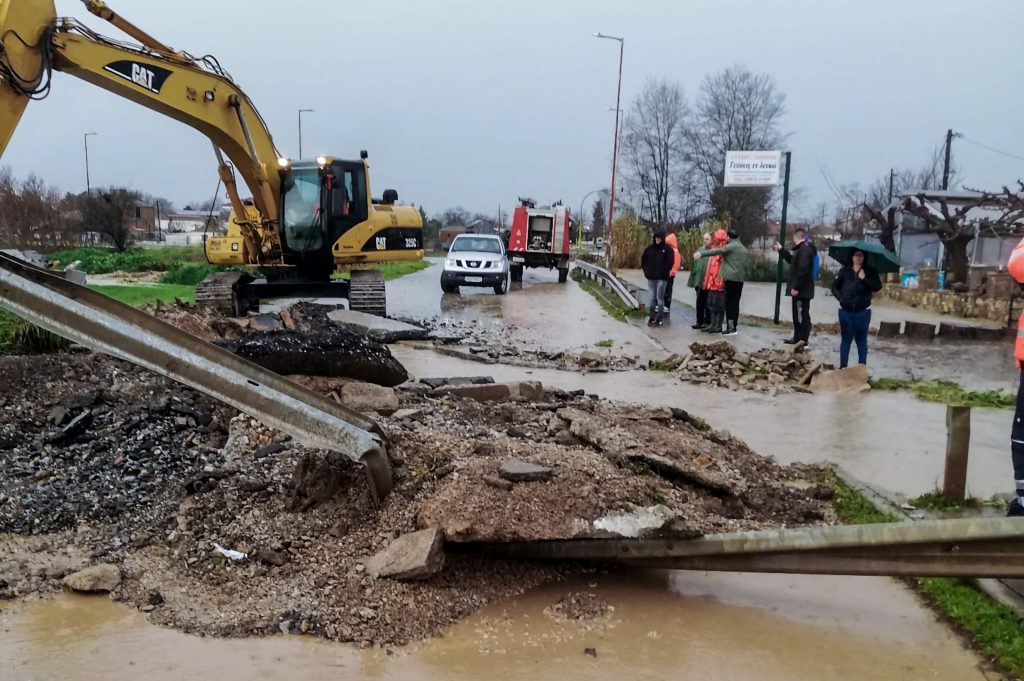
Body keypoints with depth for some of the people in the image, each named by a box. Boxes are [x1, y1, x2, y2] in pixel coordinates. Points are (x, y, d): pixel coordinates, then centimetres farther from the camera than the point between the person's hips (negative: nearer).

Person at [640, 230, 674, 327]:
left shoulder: (667, 249, -3)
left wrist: (664, 271, -11)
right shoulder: (650, 248, 8)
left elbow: (670, 262, -7)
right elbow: (643, 260, 15)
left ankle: (658, 319, -3)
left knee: (659, 298, -5)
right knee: (652, 298, 9)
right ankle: (652, 317, 15)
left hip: (661, 278, -4)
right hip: (651, 277, 4)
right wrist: (646, 270, 6)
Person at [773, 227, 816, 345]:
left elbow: (802, 270, -26)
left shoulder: (805, 250, -17)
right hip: (801, 289, 11)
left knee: (802, 315, -7)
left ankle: (803, 339, -4)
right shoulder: (802, 249, 18)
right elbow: (793, 261, 35)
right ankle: (797, 337, 23)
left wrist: (795, 287, -24)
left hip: (802, 290, -11)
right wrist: (781, 250, 41)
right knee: (798, 314, 15)